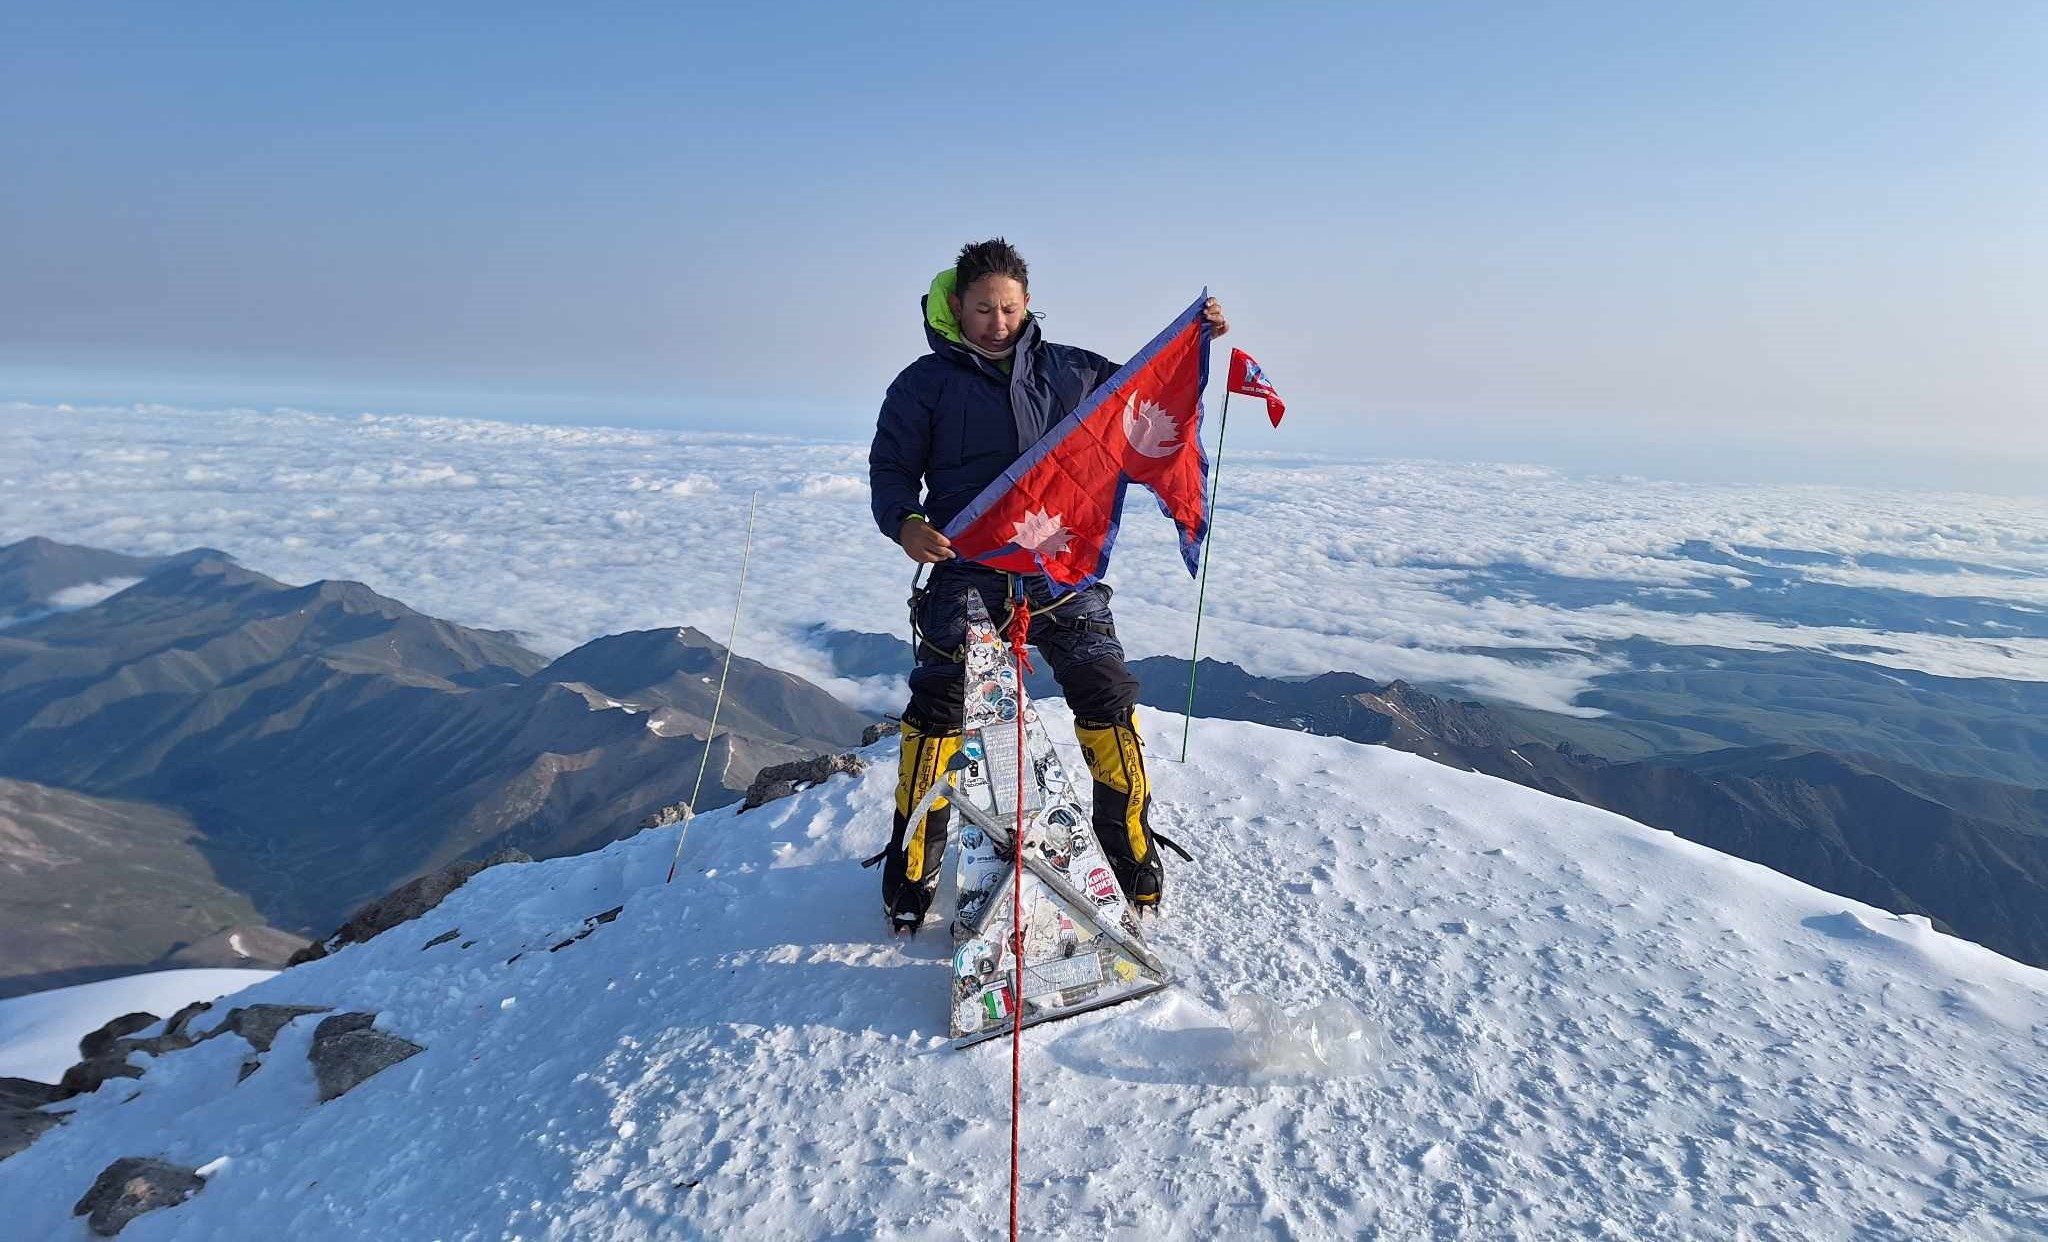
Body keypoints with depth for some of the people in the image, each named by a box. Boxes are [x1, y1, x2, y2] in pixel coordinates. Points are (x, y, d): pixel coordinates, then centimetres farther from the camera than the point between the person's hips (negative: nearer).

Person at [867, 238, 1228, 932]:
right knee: (936, 711, -6)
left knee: (1107, 701, -3)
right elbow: (890, 466, 3)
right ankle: (911, 871, 12)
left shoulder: (1066, 369, 12)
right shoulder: (926, 383, 6)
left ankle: (1134, 853, 15)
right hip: (966, 569, -2)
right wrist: (904, 522, -17)